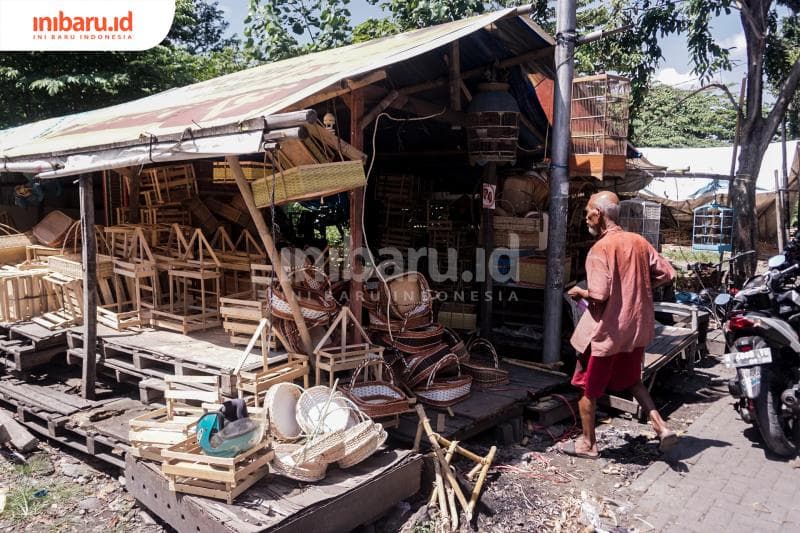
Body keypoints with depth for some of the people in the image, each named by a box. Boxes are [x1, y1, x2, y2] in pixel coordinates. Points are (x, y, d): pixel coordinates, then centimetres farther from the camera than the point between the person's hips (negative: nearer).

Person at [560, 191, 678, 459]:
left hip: (606, 331, -7)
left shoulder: (600, 249, -19)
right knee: (632, 379, 27)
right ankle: (661, 426, 16)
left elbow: (599, 295, -25)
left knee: (588, 387, 10)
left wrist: (579, 292, -6)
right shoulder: (639, 242, 2)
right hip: (636, 327, 7)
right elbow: (666, 274, 5)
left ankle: (587, 444, 21)